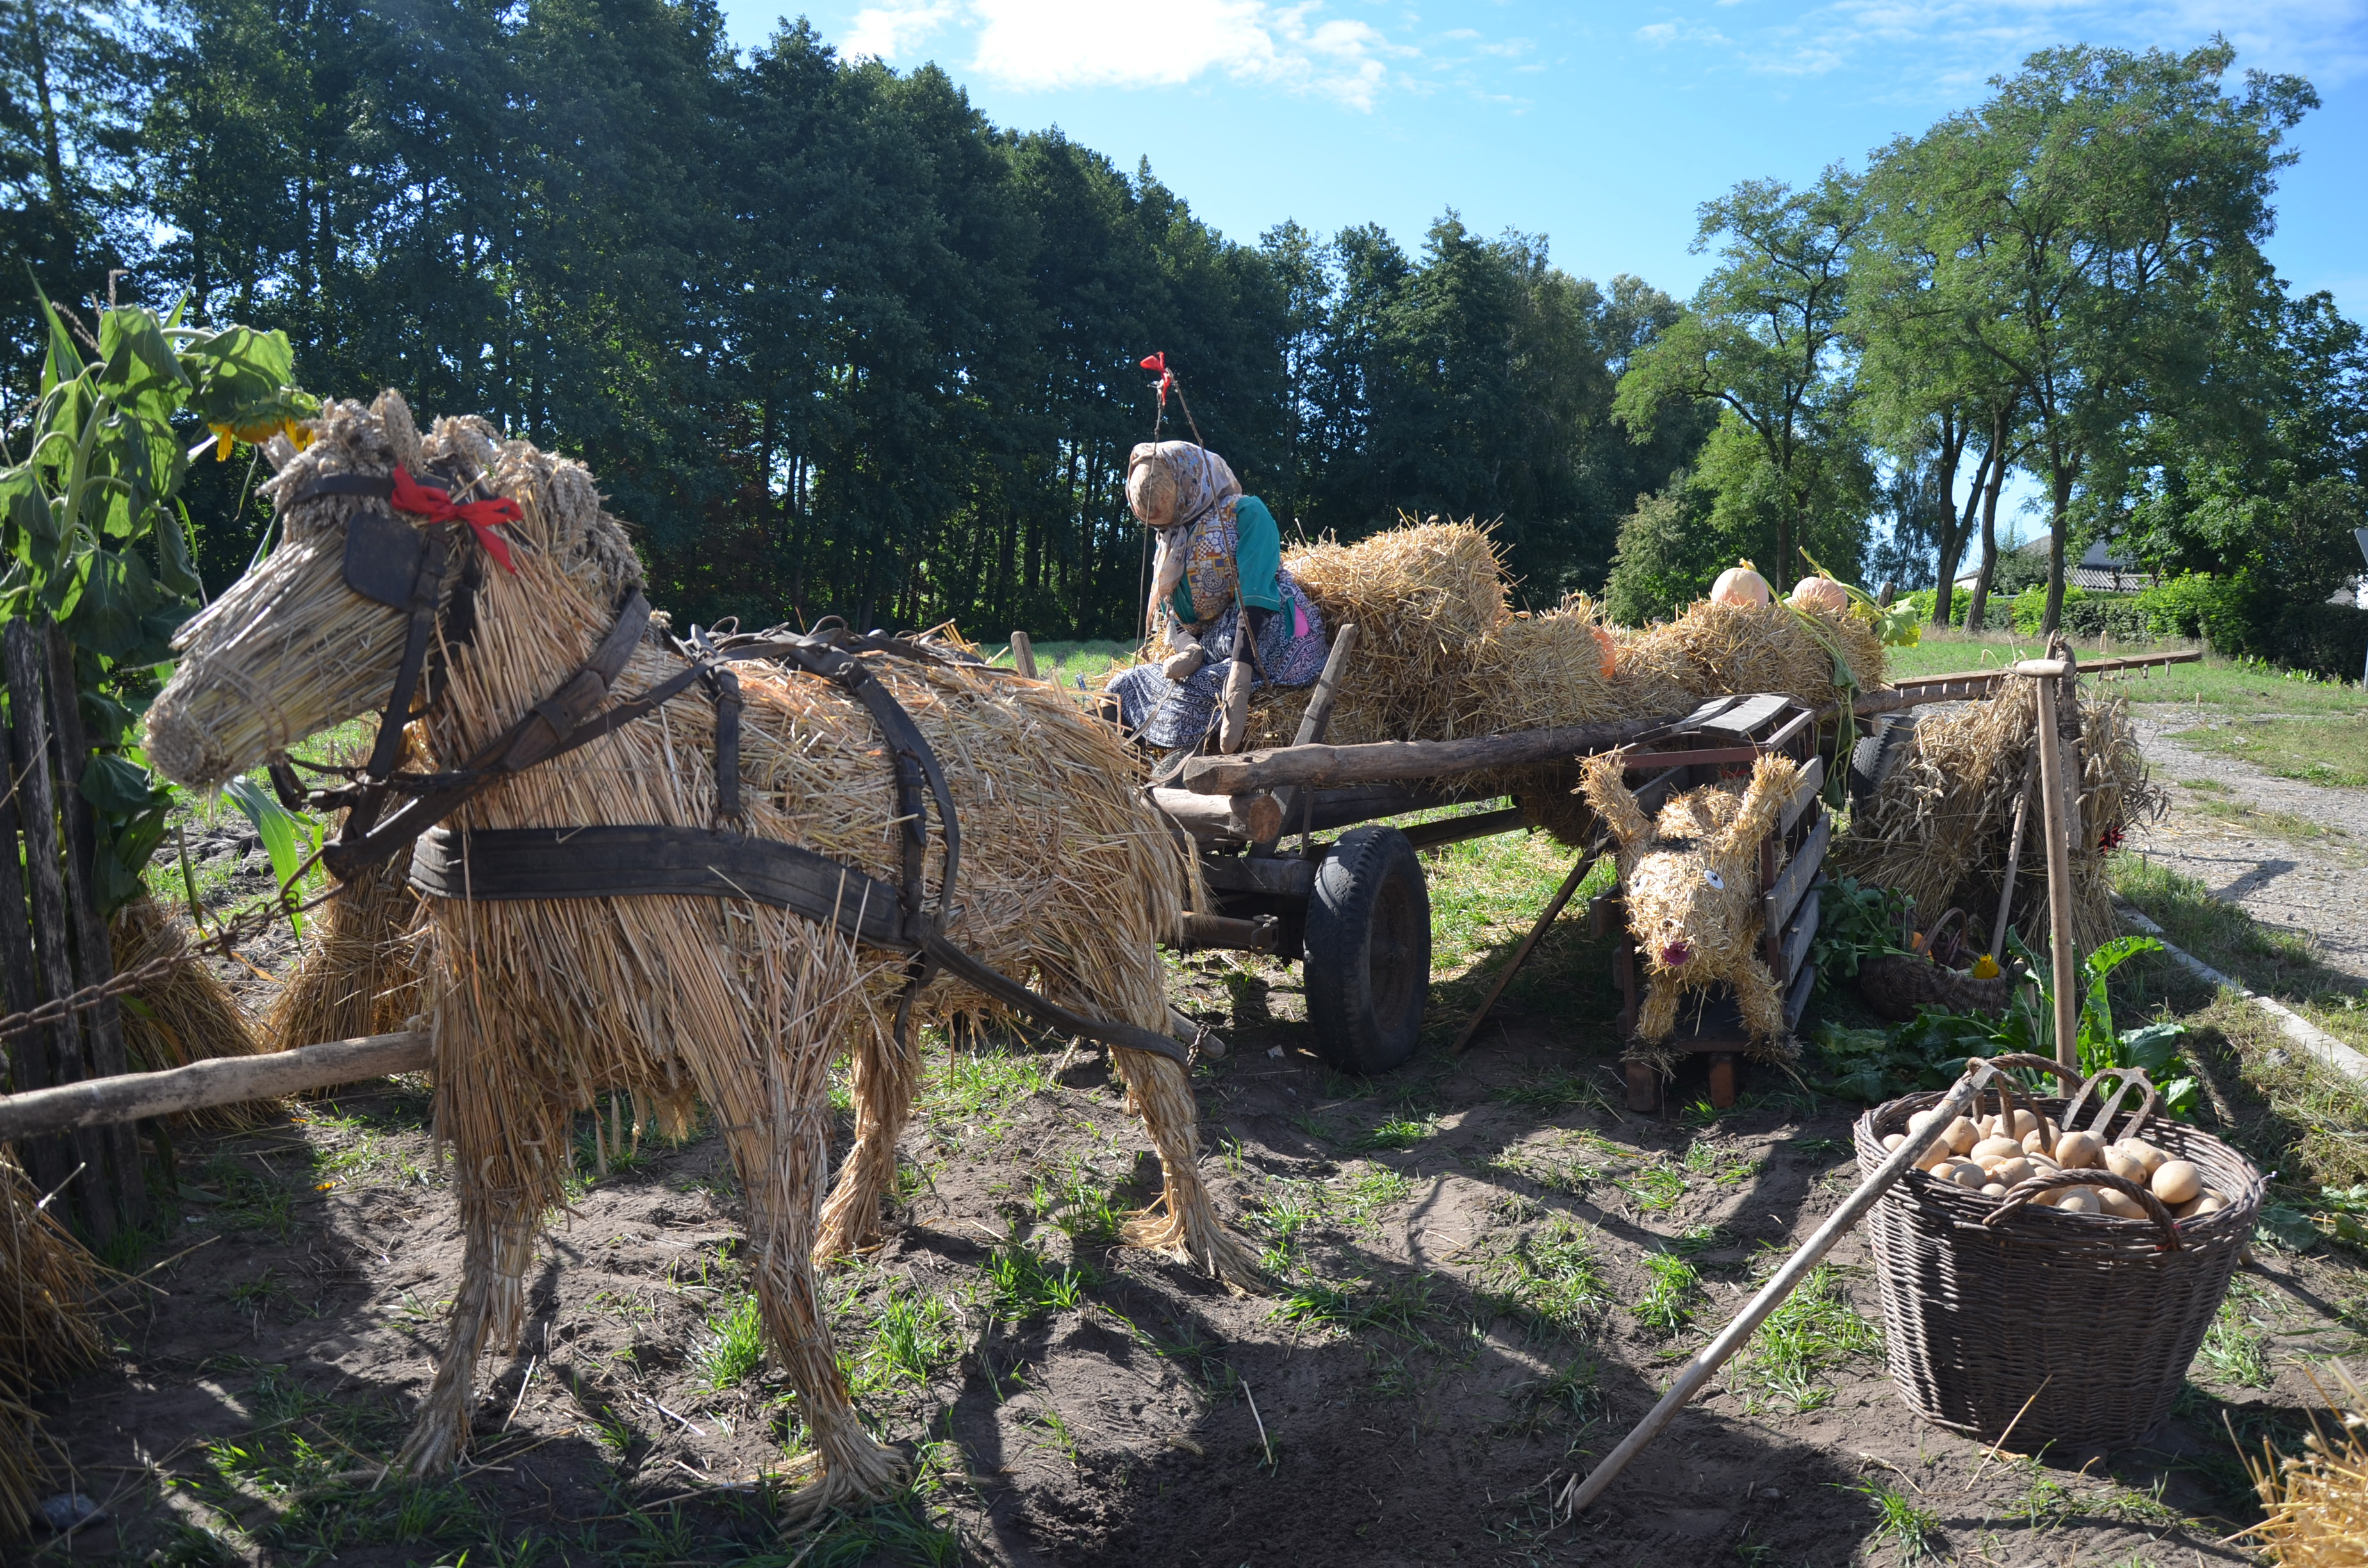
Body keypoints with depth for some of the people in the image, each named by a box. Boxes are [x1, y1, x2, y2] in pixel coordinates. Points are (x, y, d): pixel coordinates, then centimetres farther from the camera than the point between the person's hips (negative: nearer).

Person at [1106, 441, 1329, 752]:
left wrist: (1239, 679, -29)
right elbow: (1172, 620, 14)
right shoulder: (1171, 543, 20)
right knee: (1125, 686, -6)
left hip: (1269, 642, -7)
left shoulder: (1245, 513, -3)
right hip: (1214, 652, 8)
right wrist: (1188, 649, -13)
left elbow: (1256, 596, -16)